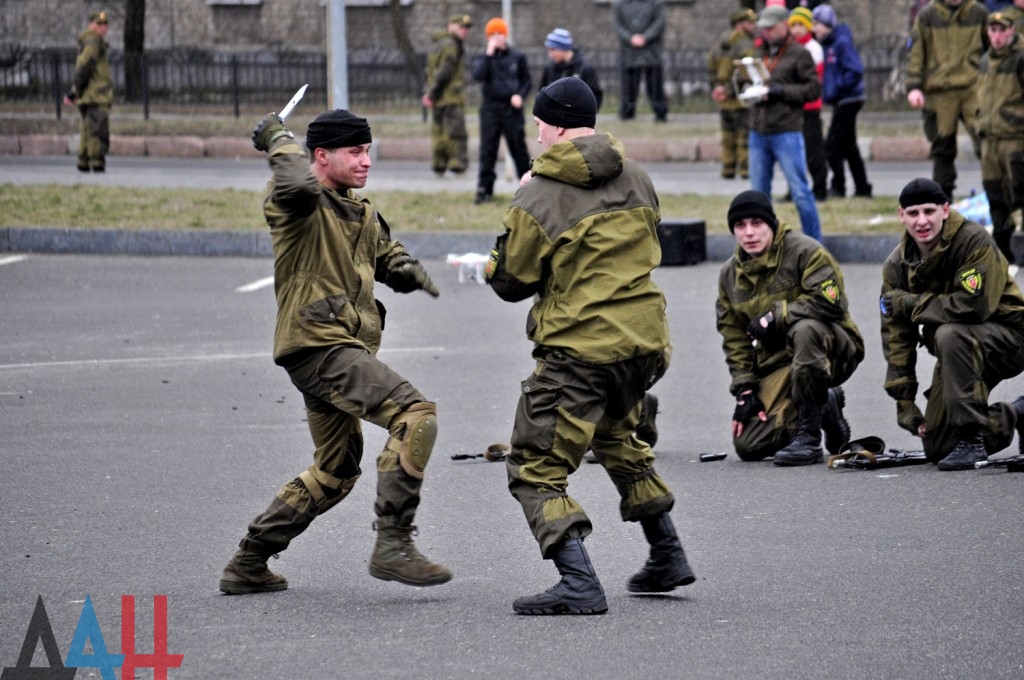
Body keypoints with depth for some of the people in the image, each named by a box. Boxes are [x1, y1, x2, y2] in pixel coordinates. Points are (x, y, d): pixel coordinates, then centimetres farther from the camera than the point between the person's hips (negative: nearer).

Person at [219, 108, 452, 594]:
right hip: (318, 345, -10)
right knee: (415, 415, -23)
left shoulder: (359, 211, 19)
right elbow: (299, 183, -34)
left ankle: (248, 564, 26)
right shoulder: (294, 203, -9)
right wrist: (278, 139, -15)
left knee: (334, 473, 19)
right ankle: (392, 545, -23)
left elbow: (386, 253, 30)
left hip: (343, 348, 10)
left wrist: (405, 269, 6)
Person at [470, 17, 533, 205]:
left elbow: (527, 80, 10)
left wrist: (520, 95, -8)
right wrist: (489, 54, -15)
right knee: (487, 150, -1)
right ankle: (484, 189, 2)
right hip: (491, 107, 0)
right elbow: (478, 75, -14)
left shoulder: (517, 57, 5)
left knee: (519, 149, 4)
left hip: (511, 108, 0)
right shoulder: (483, 57, 5)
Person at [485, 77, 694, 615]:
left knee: (536, 469, -3)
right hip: (645, 338, 7)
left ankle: (579, 583, -20)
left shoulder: (537, 198, -11)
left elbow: (510, 282, -3)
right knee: (617, 438, 33)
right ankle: (667, 556, 37)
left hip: (580, 347, -7)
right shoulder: (637, 180, 8)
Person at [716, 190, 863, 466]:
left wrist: (776, 316, -22)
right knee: (748, 445, -10)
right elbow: (734, 339, 10)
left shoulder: (805, 251, -12)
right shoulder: (730, 274, 8)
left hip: (832, 352, -6)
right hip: (776, 366, 6)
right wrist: (744, 389, 0)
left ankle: (809, 437, -29)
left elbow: (830, 301, -24)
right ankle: (825, 407, 17)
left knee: (804, 329, -41)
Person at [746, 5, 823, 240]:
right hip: (758, 132, 6)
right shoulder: (759, 52, 15)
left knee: (800, 191, -4)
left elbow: (814, 89, -8)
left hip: (787, 132, -6)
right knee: (759, 192, 11)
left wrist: (780, 91, -15)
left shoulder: (799, 53, -3)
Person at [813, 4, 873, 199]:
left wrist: (837, 89, -19)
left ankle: (838, 186, 0)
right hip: (841, 101, 10)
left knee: (832, 144, -7)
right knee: (848, 146, 13)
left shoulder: (842, 42, -15)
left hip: (848, 100, -10)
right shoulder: (828, 44, 12)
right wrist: (828, 91, 5)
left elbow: (856, 71, -22)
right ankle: (862, 188, 18)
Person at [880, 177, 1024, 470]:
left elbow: (973, 306, -34)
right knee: (937, 447, 3)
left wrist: (910, 303, -23)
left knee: (949, 336, -38)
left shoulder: (975, 242, -22)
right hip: (959, 352, 7)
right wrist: (904, 401, -5)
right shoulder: (897, 265, -3)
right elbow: (896, 336, -1)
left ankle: (972, 439, -30)